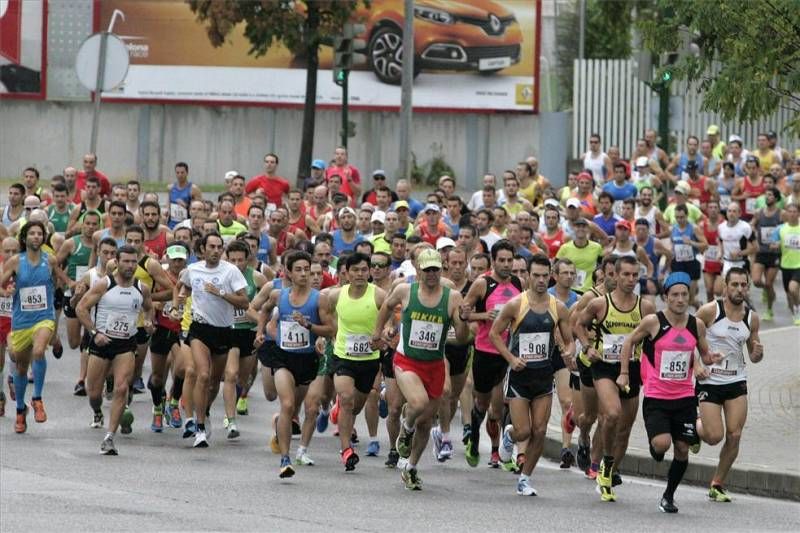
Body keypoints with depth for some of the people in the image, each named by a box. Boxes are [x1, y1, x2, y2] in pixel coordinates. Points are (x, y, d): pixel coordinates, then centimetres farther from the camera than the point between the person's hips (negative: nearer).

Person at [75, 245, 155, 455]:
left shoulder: (142, 289, 4)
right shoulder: (104, 285, -7)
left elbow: (148, 308, 25)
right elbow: (81, 308, -6)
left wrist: (148, 321, 3)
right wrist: (95, 333, -14)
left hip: (126, 345, 1)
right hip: (101, 342, -1)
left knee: (121, 388, -17)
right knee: (93, 392, 5)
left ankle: (109, 438, -14)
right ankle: (97, 413, 43)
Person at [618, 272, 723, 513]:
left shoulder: (697, 325, 2)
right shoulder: (653, 322, -8)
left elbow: (704, 355, 15)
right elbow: (630, 342, 6)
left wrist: (711, 358, -8)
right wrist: (624, 373, 2)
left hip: (684, 397, 4)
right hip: (656, 397, -3)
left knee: (682, 449, 4)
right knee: (662, 443, -21)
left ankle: (669, 496, 23)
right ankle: (655, 448, 18)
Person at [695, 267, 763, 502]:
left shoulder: (751, 318, 4)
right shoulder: (710, 311, -10)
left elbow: (753, 356, 15)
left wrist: (758, 353, -9)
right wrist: (695, 365, -16)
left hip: (737, 382, 4)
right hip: (709, 381, -4)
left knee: (734, 436, -4)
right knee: (715, 436, -9)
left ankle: (717, 484, 12)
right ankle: (696, 426, 27)